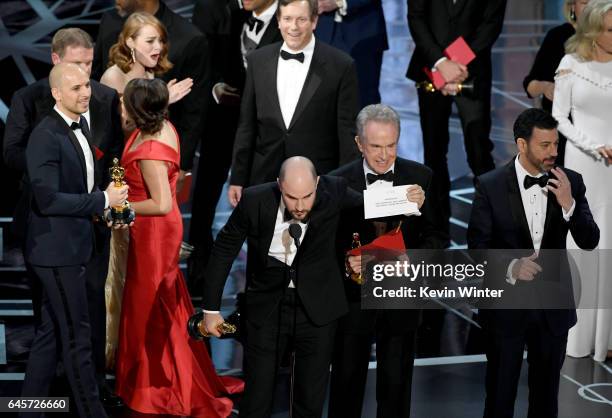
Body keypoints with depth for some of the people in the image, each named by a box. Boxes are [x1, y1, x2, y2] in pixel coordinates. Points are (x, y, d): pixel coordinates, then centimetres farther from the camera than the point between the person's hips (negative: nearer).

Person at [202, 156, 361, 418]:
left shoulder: (335, 193, -16)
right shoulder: (255, 200, -17)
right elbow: (224, 249, -3)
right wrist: (211, 308, 1)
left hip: (317, 306, 1)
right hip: (266, 305, -1)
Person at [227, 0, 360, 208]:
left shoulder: (340, 65, -4)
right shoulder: (257, 60, 6)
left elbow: (347, 132, -3)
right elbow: (246, 126, 10)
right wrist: (237, 179, 8)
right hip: (264, 180, 3)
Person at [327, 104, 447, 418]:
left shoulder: (420, 177, -3)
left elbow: (435, 237, -1)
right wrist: (344, 261, -21)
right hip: (353, 297, -1)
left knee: (396, 385, 13)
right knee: (347, 382, 11)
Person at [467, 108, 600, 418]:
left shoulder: (570, 182, -4)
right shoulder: (490, 186, -11)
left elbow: (590, 241, -6)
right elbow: (477, 245, -9)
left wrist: (568, 204, -23)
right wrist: (510, 267, -27)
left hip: (553, 306, 2)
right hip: (506, 305, -2)